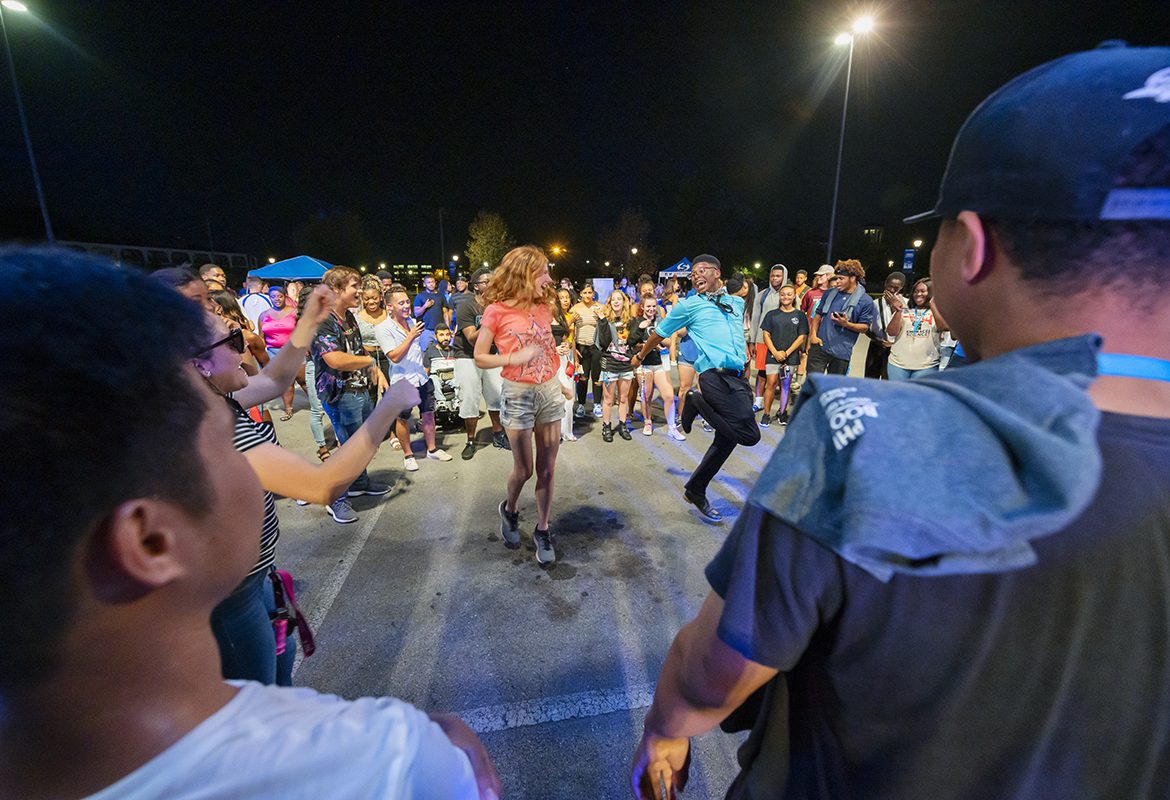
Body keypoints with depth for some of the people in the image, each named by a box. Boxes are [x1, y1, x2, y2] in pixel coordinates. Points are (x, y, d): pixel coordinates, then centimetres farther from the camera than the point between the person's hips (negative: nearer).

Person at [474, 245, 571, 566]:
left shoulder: (543, 307, 5)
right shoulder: (497, 311, -10)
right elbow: (479, 358, -5)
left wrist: (559, 385, 12)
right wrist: (514, 358, -20)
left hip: (549, 392, 4)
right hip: (518, 394, -4)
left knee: (547, 469, 8)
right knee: (524, 470, 6)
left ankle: (542, 529, 25)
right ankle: (509, 510, 38)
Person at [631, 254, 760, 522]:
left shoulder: (737, 302, 22)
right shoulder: (690, 305, 7)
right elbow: (660, 332, 18)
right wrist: (640, 355, 27)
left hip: (739, 377, 7)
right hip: (716, 376, -7)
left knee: (727, 439, 10)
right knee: (749, 435, -18)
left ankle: (695, 490, 23)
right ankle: (698, 403, 0)